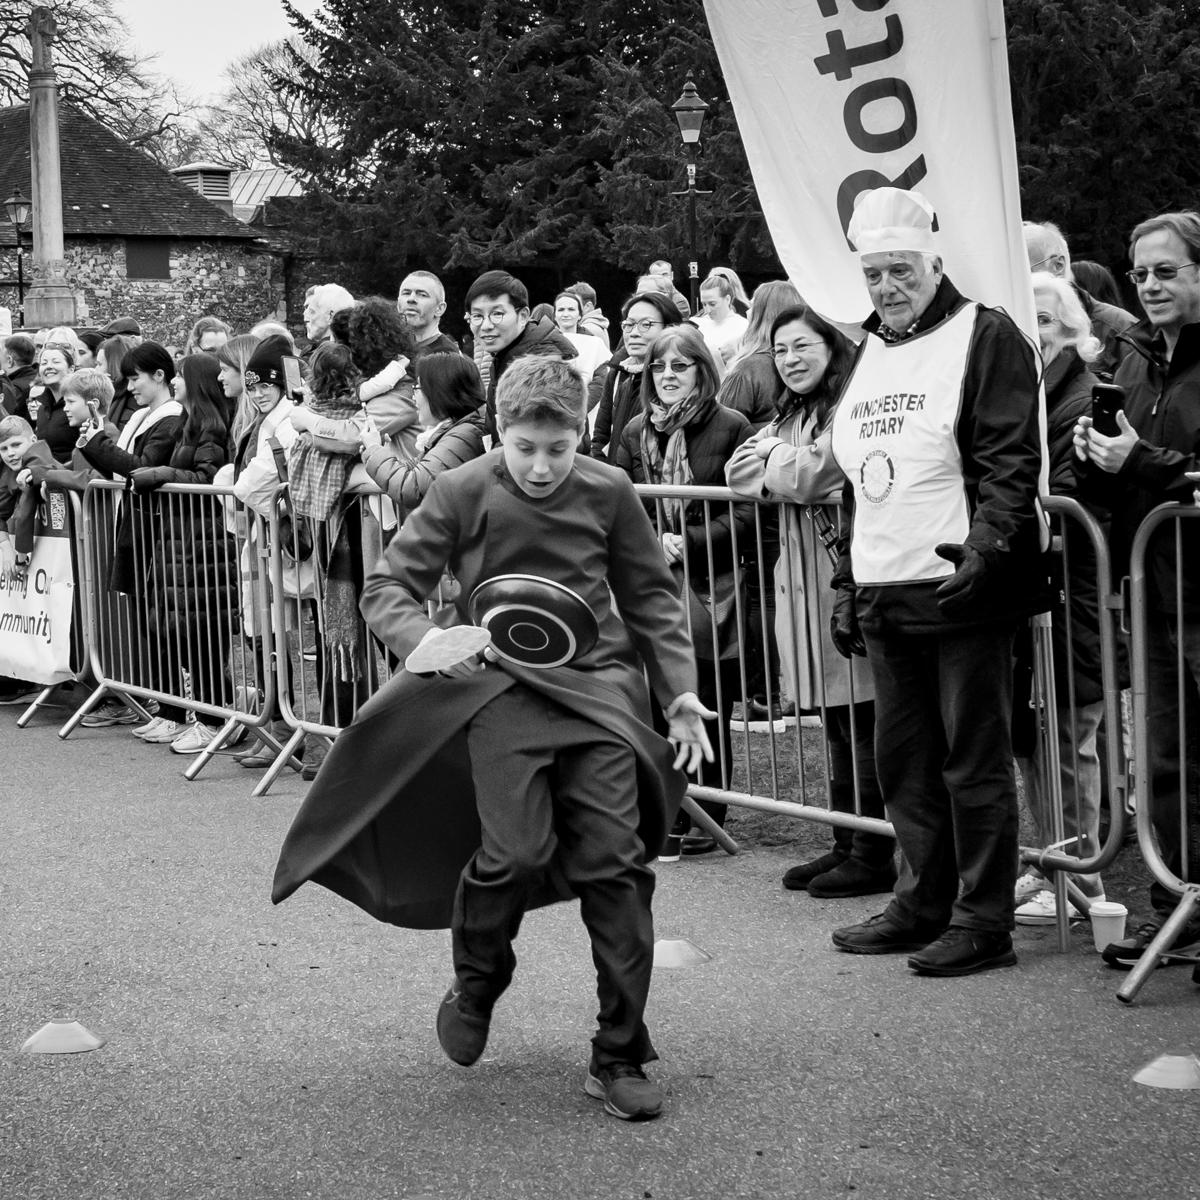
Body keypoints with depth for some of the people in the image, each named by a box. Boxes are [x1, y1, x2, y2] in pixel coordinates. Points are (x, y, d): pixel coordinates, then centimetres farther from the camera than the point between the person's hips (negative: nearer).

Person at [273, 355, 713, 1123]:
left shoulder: (610, 494, 0)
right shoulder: (462, 494, -5)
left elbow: (652, 596, 12)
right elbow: (388, 586, -1)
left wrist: (680, 691, 6)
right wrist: (426, 638, -21)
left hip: (597, 684, 2)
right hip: (501, 685, -2)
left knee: (615, 861, -6)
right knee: (515, 851, -17)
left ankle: (620, 1059, 5)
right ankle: (477, 982, 17)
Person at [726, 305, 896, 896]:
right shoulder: (791, 414, 19)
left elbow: (812, 475, -20)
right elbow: (738, 471, 10)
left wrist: (769, 463, -1)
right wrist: (780, 462, -7)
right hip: (802, 575, 9)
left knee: (861, 722, -4)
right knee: (836, 726, 14)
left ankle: (873, 857, 1)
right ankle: (845, 846, 21)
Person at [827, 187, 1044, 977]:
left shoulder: (985, 338, -4)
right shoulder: (867, 355, 19)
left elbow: (1012, 463, -12)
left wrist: (986, 547, -26)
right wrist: (847, 583, 20)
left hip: (961, 590, -7)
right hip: (885, 598, 8)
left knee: (975, 762, -1)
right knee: (904, 761, 13)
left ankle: (984, 921, 6)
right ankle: (924, 905, 24)